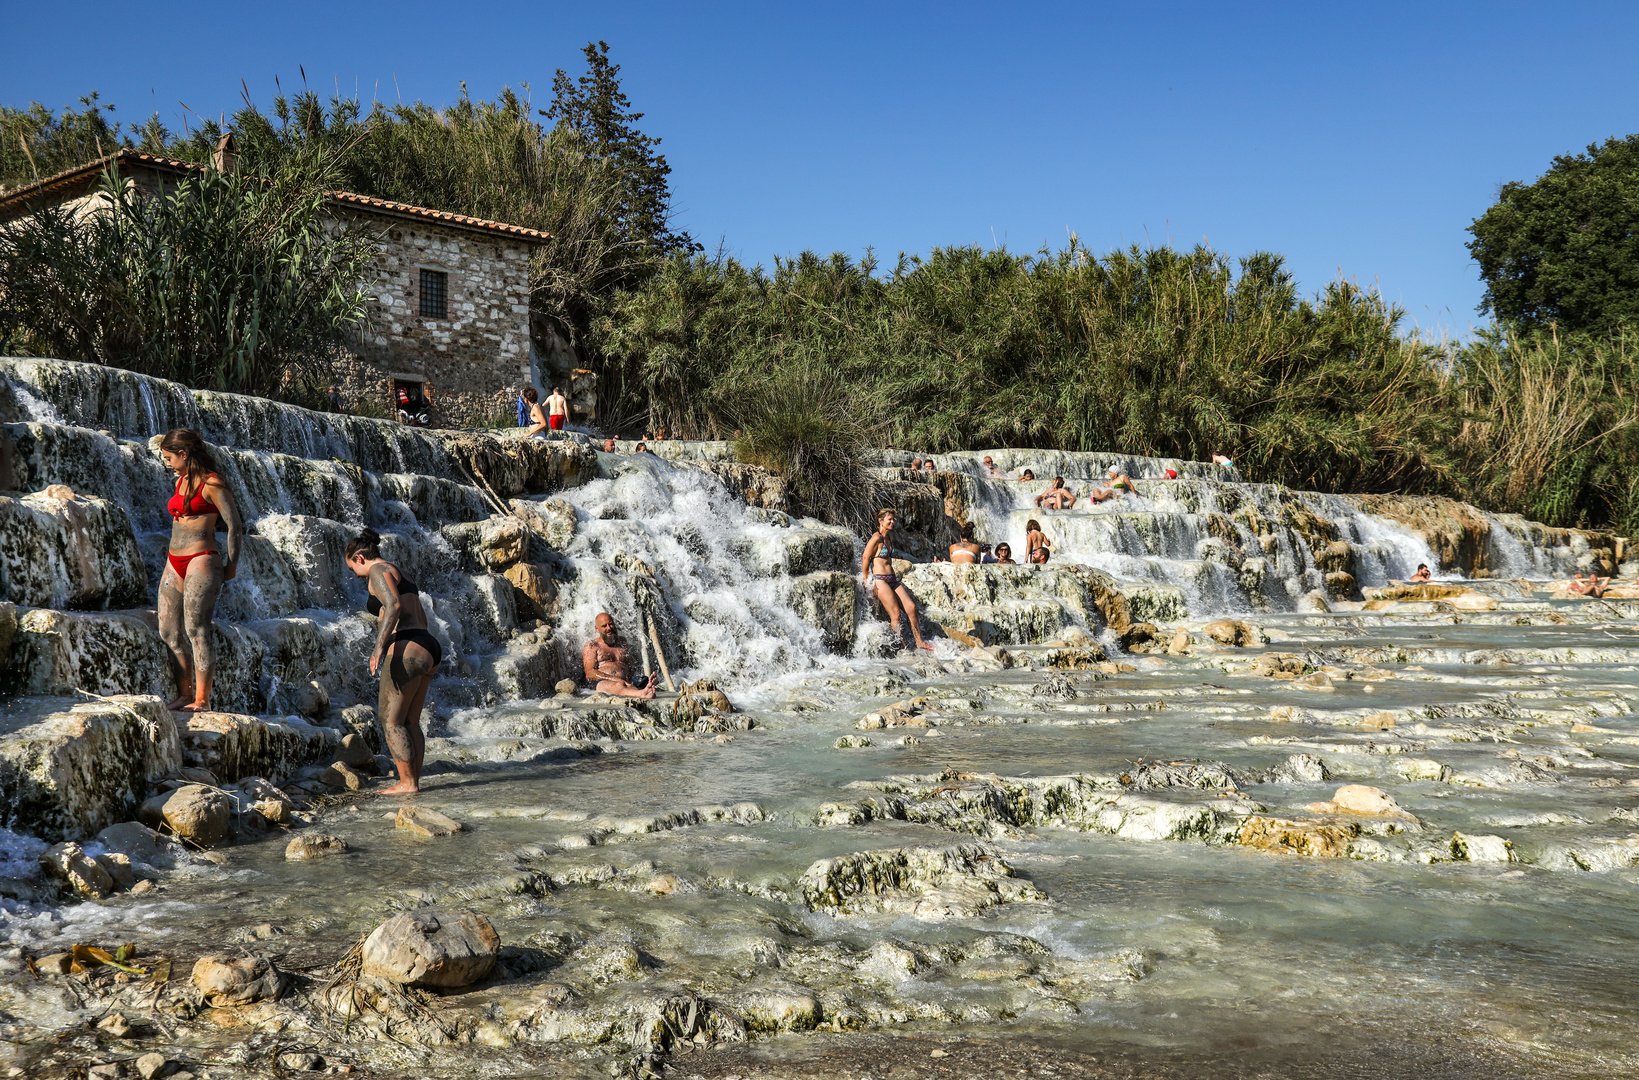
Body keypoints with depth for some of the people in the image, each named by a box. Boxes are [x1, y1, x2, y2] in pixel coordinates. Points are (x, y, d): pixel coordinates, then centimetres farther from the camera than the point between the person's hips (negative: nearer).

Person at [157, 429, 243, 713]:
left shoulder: (211, 484, -9)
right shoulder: (180, 481, 15)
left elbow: (235, 525, -10)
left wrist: (231, 565, -8)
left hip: (201, 561, -9)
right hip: (174, 563, 9)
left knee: (195, 630, -10)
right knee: (169, 632, 6)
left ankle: (202, 700, -6)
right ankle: (184, 696, 13)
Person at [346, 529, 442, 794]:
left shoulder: (379, 571, -4)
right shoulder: (399, 573, 25)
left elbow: (394, 606, -21)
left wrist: (379, 647, -26)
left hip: (406, 650, -10)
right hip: (427, 648, 10)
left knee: (391, 721, -3)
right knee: (410, 722, 12)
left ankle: (408, 783, -4)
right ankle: (414, 781, 12)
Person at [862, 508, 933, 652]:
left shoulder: (890, 537, 17)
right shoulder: (876, 538, -10)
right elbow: (865, 559, -12)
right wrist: (868, 582, -9)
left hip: (892, 580, 8)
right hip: (880, 580, -8)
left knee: (911, 607, -4)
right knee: (895, 613, -14)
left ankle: (919, 642, 0)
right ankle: (902, 647, -9)